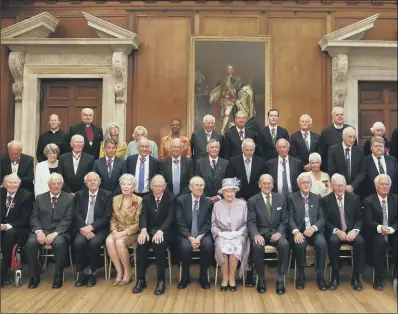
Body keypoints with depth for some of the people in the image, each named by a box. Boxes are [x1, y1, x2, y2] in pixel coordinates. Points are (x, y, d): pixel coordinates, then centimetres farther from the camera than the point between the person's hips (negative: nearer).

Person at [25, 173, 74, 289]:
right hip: (42, 230, 3)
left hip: (59, 231, -2)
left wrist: (55, 233, -19)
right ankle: (35, 275, -8)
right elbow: (34, 217, 7)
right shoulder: (40, 198, 14)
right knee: (30, 243, -28)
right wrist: (39, 231, -13)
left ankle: (58, 275, -16)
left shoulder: (69, 198, 5)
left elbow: (67, 219, -4)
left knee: (59, 243, -35)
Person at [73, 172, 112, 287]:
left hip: (99, 228, -2)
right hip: (83, 228, 2)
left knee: (94, 243, -31)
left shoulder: (107, 195, 4)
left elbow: (107, 216, -5)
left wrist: (91, 227, -17)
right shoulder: (79, 195, 12)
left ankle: (91, 273, -10)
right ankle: (82, 273, -11)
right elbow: (76, 214, 1)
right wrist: (84, 228, -17)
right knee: (78, 242, -29)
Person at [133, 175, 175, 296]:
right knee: (141, 243, -28)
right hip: (149, 230, 3)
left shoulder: (171, 198, 0)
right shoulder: (146, 198, 10)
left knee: (159, 244, -34)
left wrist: (160, 231, -30)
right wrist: (143, 230, -25)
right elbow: (143, 216, -3)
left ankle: (161, 280, -23)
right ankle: (141, 279, -16)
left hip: (164, 231, -3)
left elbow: (170, 217, -12)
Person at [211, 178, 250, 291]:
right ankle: (224, 278, -18)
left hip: (238, 235, -1)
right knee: (221, 247, -32)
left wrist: (237, 233, -10)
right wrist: (220, 233, -10)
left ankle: (232, 278, -18)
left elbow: (247, 224, 5)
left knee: (235, 247, -33)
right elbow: (213, 224, 8)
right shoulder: (217, 205, 10)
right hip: (222, 235, 1)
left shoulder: (243, 204, 7)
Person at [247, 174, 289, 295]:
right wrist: (256, 234, -25)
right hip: (260, 233, -1)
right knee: (257, 246, -34)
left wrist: (279, 232, -12)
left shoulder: (281, 198, 10)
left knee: (284, 244, -32)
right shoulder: (252, 201, 4)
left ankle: (280, 280, -19)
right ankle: (261, 279, -13)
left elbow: (284, 220, 7)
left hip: (276, 232, 1)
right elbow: (251, 222, -5)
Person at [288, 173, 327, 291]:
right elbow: (290, 218, -2)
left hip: (315, 231, 2)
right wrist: (296, 232, -21)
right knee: (300, 244, -33)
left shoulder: (317, 198, 13)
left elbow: (322, 218, 6)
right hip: (299, 232, -2)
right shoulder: (292, 198, 6)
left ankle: (320, 276, -15)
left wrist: (313, 228, -15)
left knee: (322, 243, -30)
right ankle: (301, 276, -14)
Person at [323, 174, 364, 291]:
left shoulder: (354, 198, 7)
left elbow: (360, 218, 5)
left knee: (360, 241, -31)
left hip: (351, 232, 2)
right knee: (333, 241, -35)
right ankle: (335, 276, -18)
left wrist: (355, 230, -14)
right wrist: (336, 231, -18)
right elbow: (326, 220, -1)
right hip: (335, 232, -1)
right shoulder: (326, 200, 2)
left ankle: (356, 276, -15)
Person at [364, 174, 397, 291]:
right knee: (381, 241, -35)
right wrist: (379, 228, -28)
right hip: (376, 234, -2)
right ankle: (378, 279, -23)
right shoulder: (369, 201, 1)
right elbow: (368, 221, -8)